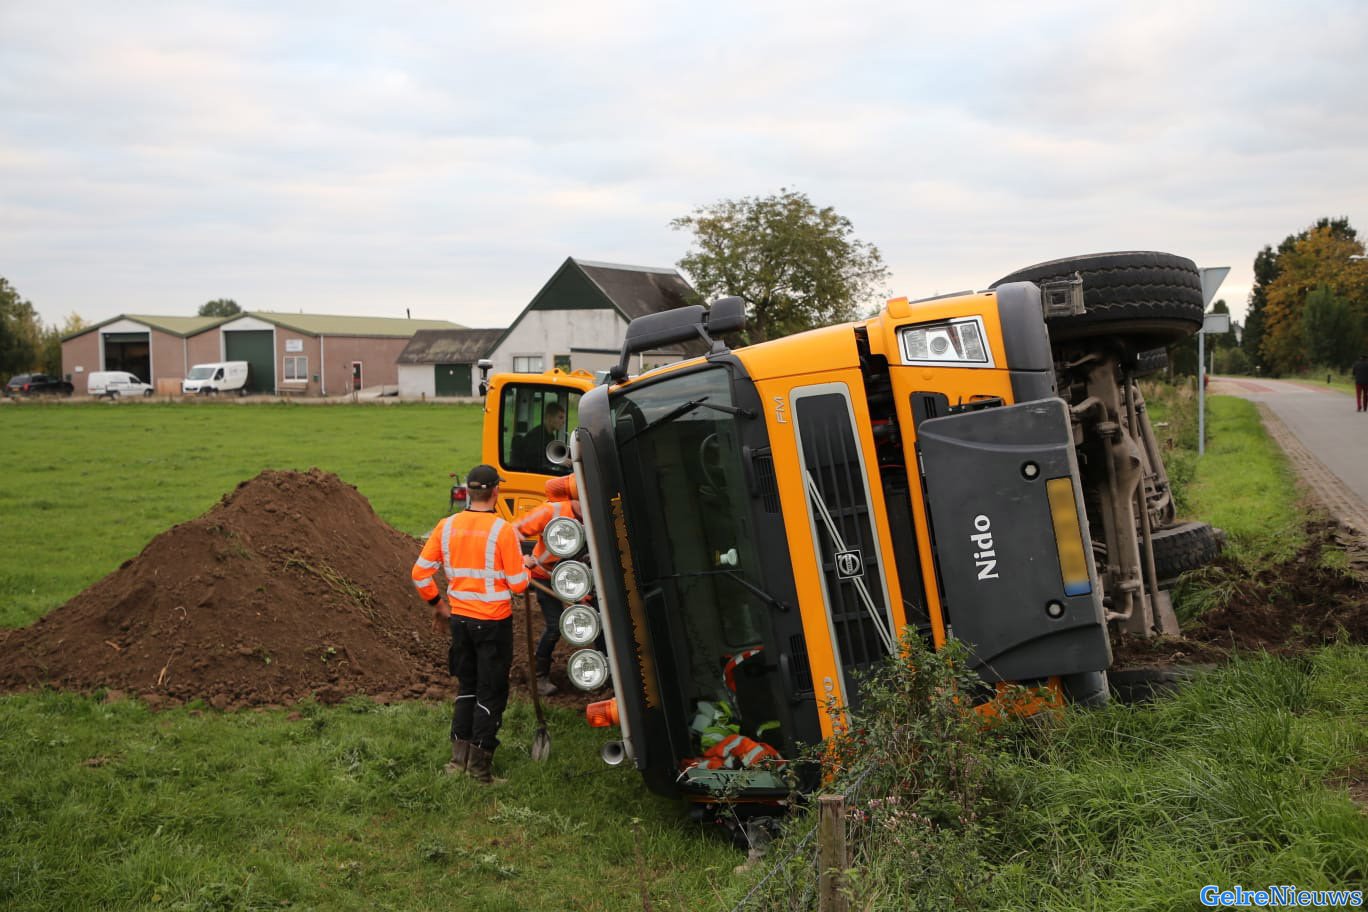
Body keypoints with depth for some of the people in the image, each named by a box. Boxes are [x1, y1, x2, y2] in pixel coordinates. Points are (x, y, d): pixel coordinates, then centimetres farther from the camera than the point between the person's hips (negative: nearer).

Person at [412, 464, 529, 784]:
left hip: (460, 618, 5)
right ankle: (480, 765, 13)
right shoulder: (502, 530, -17)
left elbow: (420, 572, 0)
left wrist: (436, 603, 14)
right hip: (494, 621, -4)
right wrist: (525, 565, 8)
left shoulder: (446, 526, -4)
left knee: (467, 686, 21)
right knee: (491, 693, 9)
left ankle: (459, 758, 23)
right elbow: (518, 584, -14)